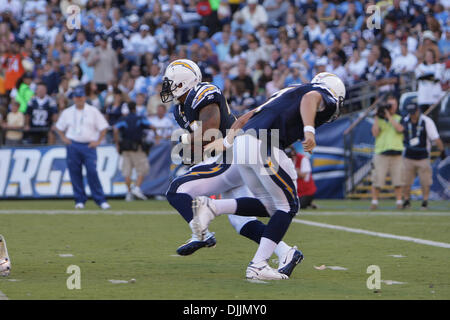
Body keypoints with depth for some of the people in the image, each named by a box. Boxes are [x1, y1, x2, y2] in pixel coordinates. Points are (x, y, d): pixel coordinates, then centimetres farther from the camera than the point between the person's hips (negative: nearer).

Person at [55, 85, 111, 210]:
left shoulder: (93, 111, 5)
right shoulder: (67, 112, 10)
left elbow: (103, 127, 6)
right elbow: (59, 127, 20)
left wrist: (98, 141, -2)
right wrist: (64, 138, 6)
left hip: (89, 145, -2)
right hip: (73, 146, 2)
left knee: (92, 172, -11)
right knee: (75, 173, 0)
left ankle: (100, 200, -7)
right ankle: (80, 200, 9)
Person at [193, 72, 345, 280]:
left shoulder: (288, 93, 33)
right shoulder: (325, 98, 11)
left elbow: (248, 117, 31)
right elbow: (311, 97, -14)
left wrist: (227, 140, 37)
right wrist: (309, 130, -28)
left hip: (241, 145, 8)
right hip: (264, 147, -8)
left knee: (268, 205, 15)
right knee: (288, 206, 5)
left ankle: (211, 207, 1)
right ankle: (258, 266, -3)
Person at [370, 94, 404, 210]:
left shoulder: (399, 119, 14)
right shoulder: (379, 119, 12)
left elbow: (399, 129, -8)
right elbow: (375, 133, -1)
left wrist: (389, 116, -7)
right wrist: (377, 117, -4)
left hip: (396, 152, 1)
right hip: (381, 151, -1)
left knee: (398, 178, -2)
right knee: (377, 177, -6)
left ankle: (399, 201, 6)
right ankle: (374, 201, 0)